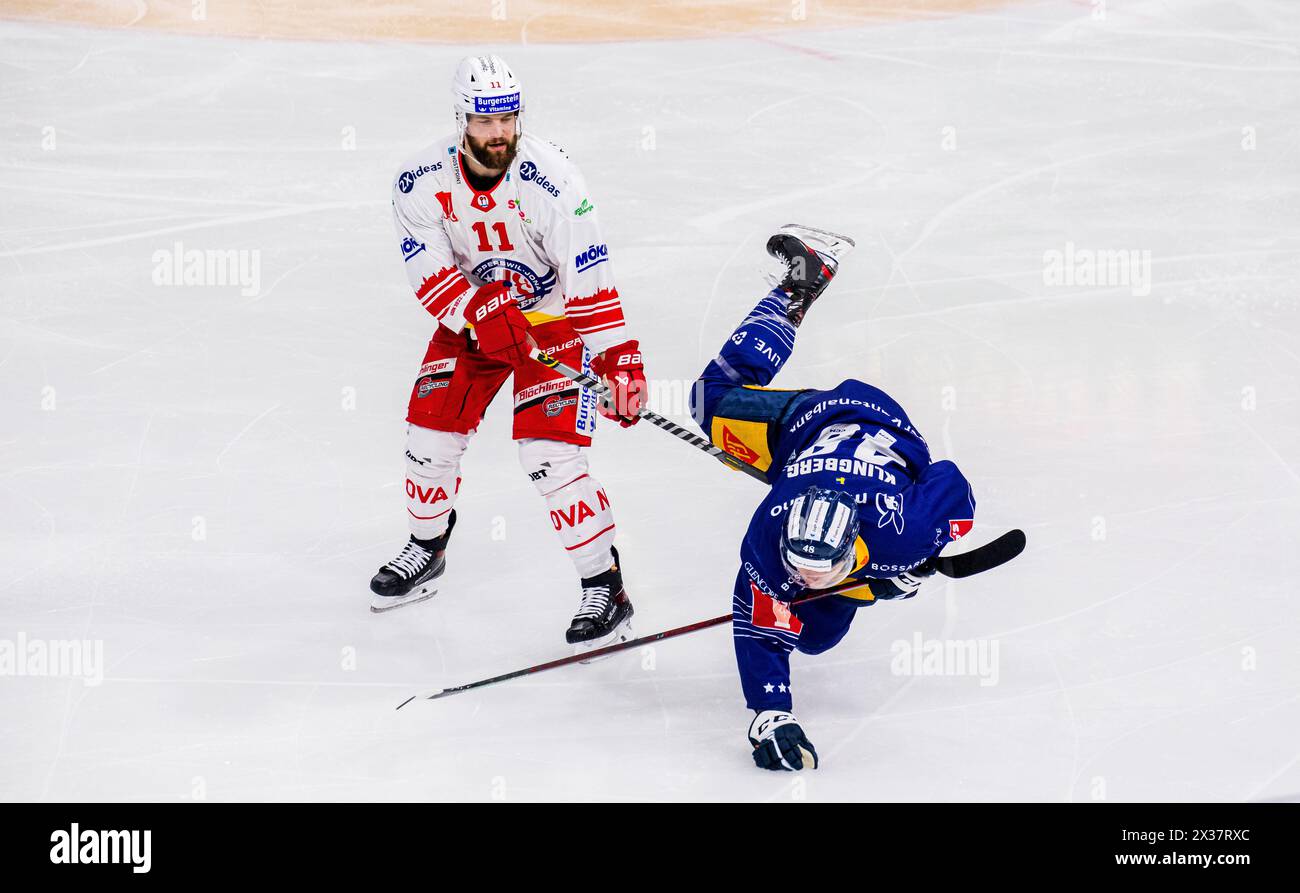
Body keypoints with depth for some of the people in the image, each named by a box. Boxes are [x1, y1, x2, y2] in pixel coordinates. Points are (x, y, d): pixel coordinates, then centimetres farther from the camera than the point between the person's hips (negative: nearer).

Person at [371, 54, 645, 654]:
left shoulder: (550, 178, -27)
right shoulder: (422, 182, -16)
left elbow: (589, 275, -27)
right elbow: (430, 273, -18)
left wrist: (618, 358, -32)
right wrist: (482, 313, -35)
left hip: (552, 316, -4)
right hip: (468, 315, 4)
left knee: (550, 454, -17)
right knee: (431, 434, 3)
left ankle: (606, 588, -6)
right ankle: (426, 549, 32)